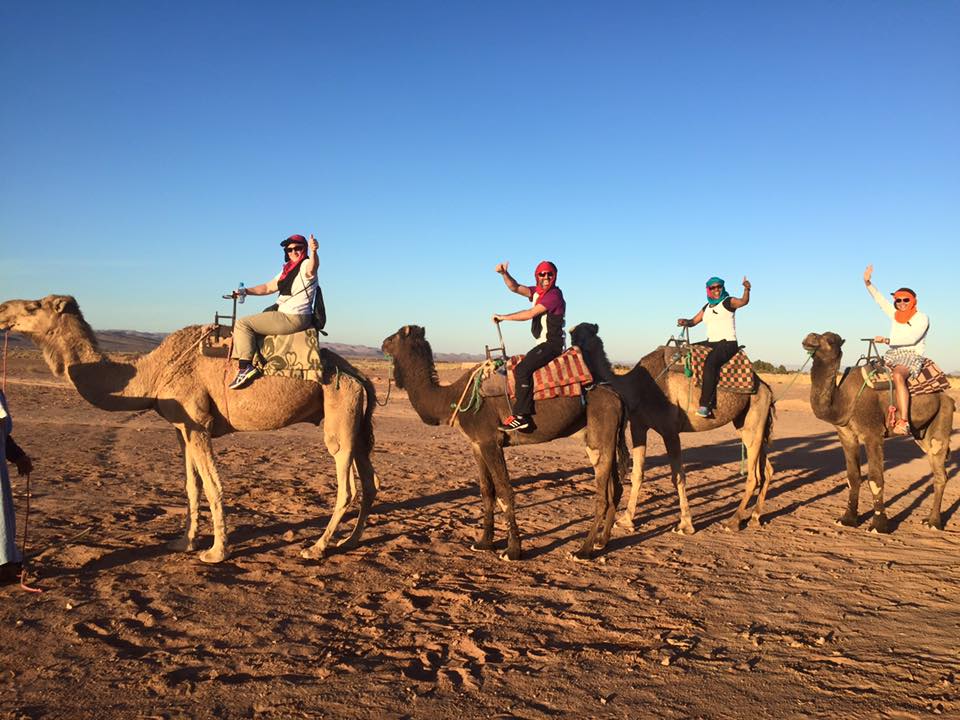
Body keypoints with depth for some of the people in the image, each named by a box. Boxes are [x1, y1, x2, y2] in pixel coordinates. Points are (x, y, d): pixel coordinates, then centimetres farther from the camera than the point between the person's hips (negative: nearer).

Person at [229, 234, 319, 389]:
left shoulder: (305, 265, -10)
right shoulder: (288, 270, 19)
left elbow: (312, 269, -37)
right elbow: (268, 287, 25)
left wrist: (313, 251, -58)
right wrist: (245, 291, 14)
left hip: (293, 319, -10)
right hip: (285, 315, 10)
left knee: (243, 324, -11)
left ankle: (246, 367, -16)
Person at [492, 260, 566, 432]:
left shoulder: (554, 295, -13)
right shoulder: (537, 291, 14)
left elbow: (531, 314, -16)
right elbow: (516, 288, 7)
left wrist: (503, 317, -9)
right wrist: (504, 273, -11)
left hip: (552, 343, -10)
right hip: (543, 343, 10)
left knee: (522, 370, -24)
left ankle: (521, 416, -27)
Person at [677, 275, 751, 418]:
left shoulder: (728, 302, -1)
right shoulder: (707, 307, 17)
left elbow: (744, 301, -20)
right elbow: (694, 321, 18)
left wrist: (746, 289, -40)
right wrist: (685, 322, -4)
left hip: (728, 343, -8)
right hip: (711, 342, 8)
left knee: (710, 362, -33)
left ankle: (705, 405, -38)